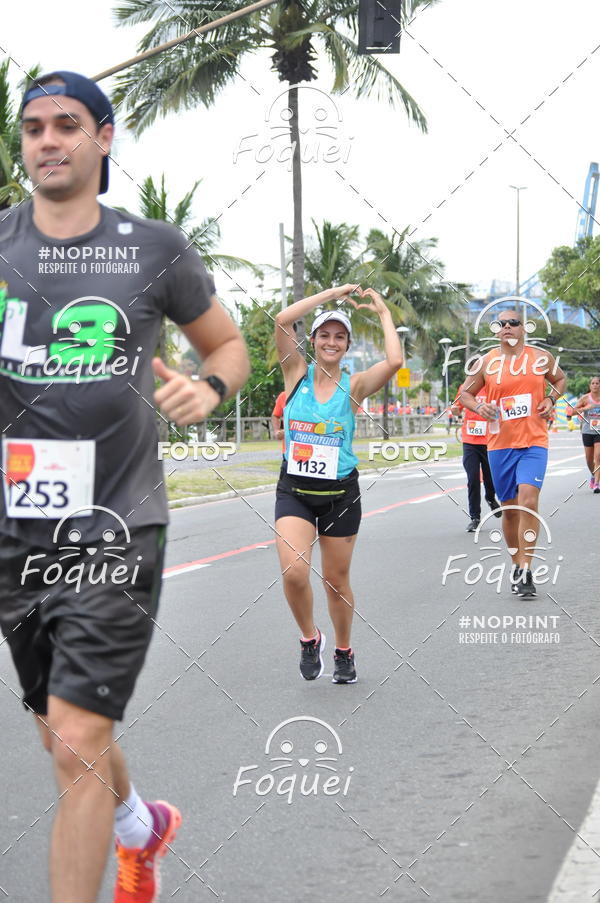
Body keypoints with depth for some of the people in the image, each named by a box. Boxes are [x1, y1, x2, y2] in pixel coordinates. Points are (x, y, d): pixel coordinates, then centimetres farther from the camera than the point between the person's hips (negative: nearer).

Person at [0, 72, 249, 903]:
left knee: (77, 744, -11)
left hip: (114, 531, -3)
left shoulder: (155, 250, -1)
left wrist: (208, 388, -9)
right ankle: (142, 828, 48)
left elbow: (229, 344, 14)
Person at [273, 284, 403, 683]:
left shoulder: (354, 385, -3)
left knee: (337, 580, 10)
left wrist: (384, 312, -8)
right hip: (295, 490, 0)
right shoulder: (297, 373, 0)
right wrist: (333, 293, -9)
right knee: (294, 572, -19)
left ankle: (344, 652, 34)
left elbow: (395, 361, -22)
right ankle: (309, 638, 8)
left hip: (340, 493, 0)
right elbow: (282, 320, -13)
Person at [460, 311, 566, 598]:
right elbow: (465, 393, 12)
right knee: (509, 509, 10)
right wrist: (479, 406, -9)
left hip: (533, 442, -2)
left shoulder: (541, 358, 2)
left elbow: (560, 379, 20)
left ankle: (525, 571, -16)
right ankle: (517, 564, 28)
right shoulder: (486, 363, 3)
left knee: (528, 499, -19)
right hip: (500, 444, 2)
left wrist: (552, 398, 0)